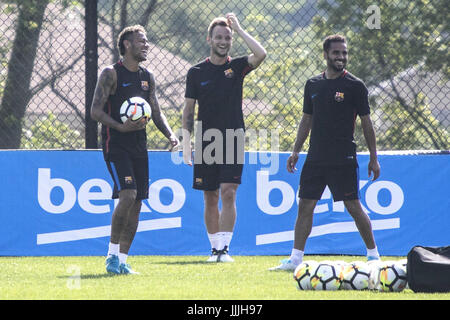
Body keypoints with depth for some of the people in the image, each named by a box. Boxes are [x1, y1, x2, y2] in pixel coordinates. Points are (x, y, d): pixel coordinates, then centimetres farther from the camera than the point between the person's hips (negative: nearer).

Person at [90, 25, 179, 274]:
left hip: (139, 146, 7)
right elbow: (95, 111, -10)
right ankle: (112, 253, -9)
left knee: (136, 204, 3)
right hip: (115, 145, -7)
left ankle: (122, 260, 9)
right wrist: (121, 127, -25)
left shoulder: (147, 78, 15)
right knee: (127, 195, -21)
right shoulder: (111, 74, -5)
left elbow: (156, 113, 19)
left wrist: (170, 135, 0)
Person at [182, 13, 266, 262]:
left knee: (228, 194, -11)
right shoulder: (197, 72, 5)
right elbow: (188, 110, 7)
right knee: (211, 199, 4)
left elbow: (260, 54, -16)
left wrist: (238, 29, -9)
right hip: (206, 143, 1)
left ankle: (224, 247, -10)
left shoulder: (237, 67, 4)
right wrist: (186, 142, -2)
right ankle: (215, 248, 12)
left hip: (232, 142, -1)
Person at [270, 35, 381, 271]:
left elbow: (366, 123, -1)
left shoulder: (355, 86, -2)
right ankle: (295, 258, 3)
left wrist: (373, 157, -3)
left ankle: (373, 254, 10)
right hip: (315, 158, 4)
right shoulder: (313, 85, 11)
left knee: (353, 207, -3)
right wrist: (296, 151, 13)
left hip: (344, 159, -4)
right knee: (305, 205, 1)